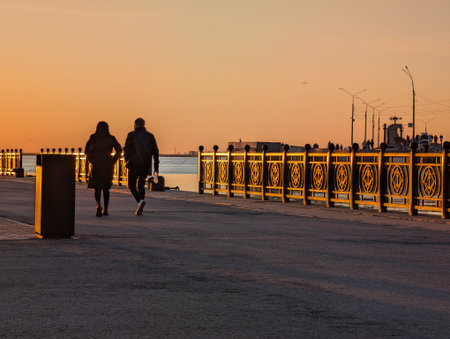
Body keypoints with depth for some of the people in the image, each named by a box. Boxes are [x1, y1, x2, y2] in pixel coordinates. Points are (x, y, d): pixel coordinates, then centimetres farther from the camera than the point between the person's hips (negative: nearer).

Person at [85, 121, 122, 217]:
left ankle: (99, 205, -27)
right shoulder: (111, 138, 4)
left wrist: (92, 160, 8)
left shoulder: (93, 137, 3)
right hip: (108, 165, 1)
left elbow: (87, 150, -1)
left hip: (96, 165, -1)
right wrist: (113, 161, 1)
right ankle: (105, 210, 17)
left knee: (97, 188, 1)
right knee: (106, 188, 18)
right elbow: (119, 150, -6)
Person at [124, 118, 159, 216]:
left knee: (132, 185, 9)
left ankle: (140, 201, -18)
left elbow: (126, 149, -6)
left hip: (134, 164, -3)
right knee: (141, 185, 20)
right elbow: (155, 153, 1)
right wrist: (156, 170, 3)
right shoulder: (150, 136, 4)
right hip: (146, 166, 3)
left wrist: (126, 161, 15)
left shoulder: (131, 135, -4)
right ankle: (140, 209, 13)